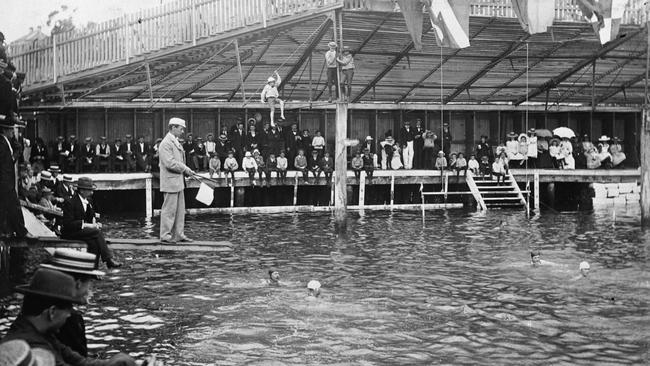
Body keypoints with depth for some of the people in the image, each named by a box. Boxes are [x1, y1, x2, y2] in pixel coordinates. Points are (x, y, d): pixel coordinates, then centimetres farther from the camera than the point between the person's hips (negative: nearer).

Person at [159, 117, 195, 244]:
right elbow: (170, 163, -23)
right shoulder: (166, 143, -15)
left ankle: (179, 234, 18)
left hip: (178, 181, 10)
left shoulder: (176, 142, 16)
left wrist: (187, 170, 9)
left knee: (180, 209, 12)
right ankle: (165, 235, 5)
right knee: (169, 209, -3)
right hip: (170, 182, -10)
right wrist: (185, 169, -14)